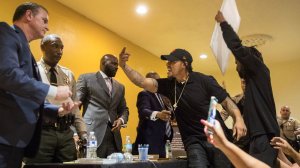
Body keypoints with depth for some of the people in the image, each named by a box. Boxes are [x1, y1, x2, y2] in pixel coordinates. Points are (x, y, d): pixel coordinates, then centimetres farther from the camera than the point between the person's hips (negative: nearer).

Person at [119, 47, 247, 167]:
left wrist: (238, 119, -19)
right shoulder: (168, 85, 2)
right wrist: (124, 66, -16)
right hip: (193, 141, 2)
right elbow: (142, 82, -5)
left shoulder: (203, 80, -7)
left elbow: (226, 101, -3)